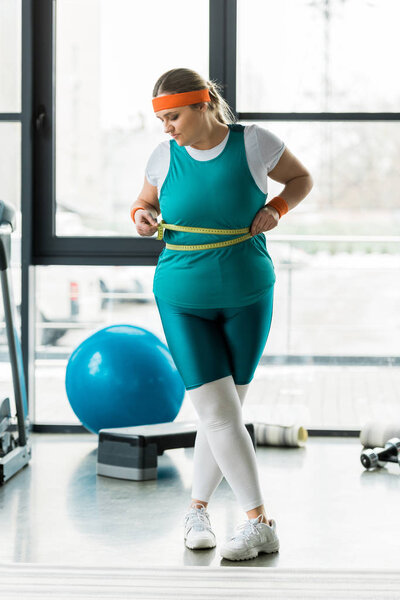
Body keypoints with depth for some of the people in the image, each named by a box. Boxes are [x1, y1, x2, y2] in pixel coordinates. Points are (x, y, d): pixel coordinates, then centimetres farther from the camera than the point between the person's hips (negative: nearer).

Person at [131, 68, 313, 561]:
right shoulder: (165, 156, -4)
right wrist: (142, 218, -10)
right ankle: (260, 523, -5)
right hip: (183, 302, 0)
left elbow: (301, 178, 7)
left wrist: (276, 209, -11)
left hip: (247, 297, 0)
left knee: (224, 412, 7)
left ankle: (197, 508, 25)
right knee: (219, 412, -10)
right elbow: (145, 203, 13)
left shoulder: (253, 142, -8)